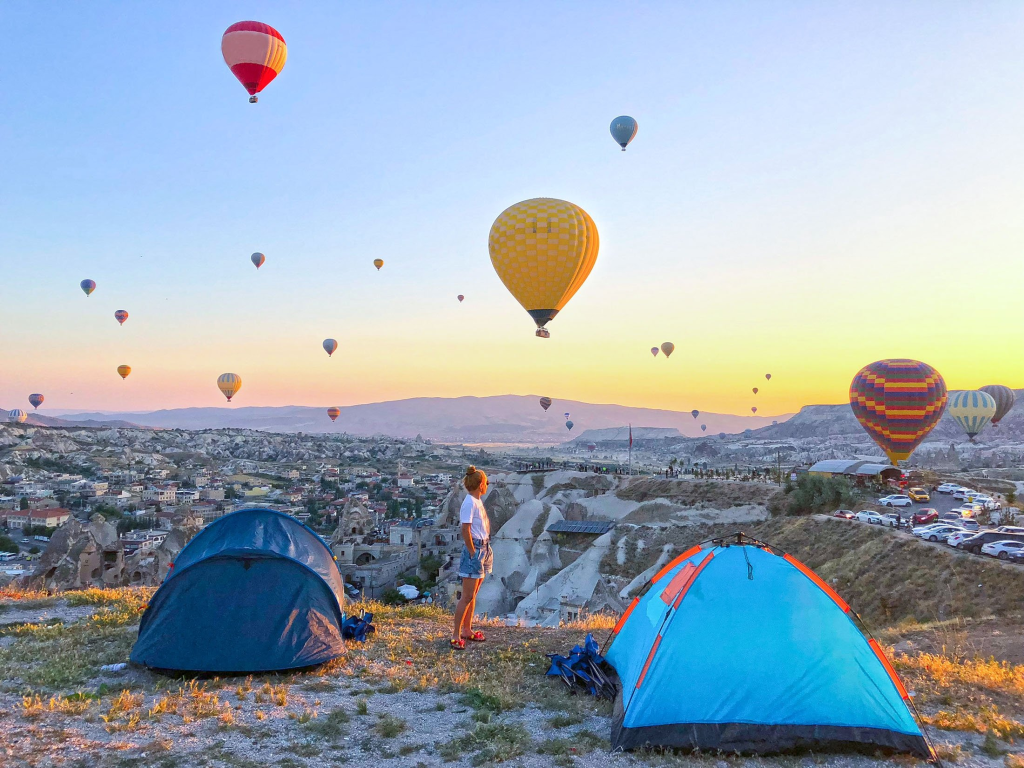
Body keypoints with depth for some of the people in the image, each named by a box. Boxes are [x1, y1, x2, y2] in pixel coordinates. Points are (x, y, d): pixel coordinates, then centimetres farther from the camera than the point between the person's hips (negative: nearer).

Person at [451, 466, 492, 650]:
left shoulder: (477, 502, 12)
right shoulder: (470, 503, -16)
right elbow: (465, 531, -19)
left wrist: (483, 552, 12)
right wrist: (473, 553, -16)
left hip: (483, 549, 10)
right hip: (474, 549, -9)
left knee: (472, 595, 16)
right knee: (467, 596, -6)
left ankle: (467, 630, 26)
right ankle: (456, 635, 0)